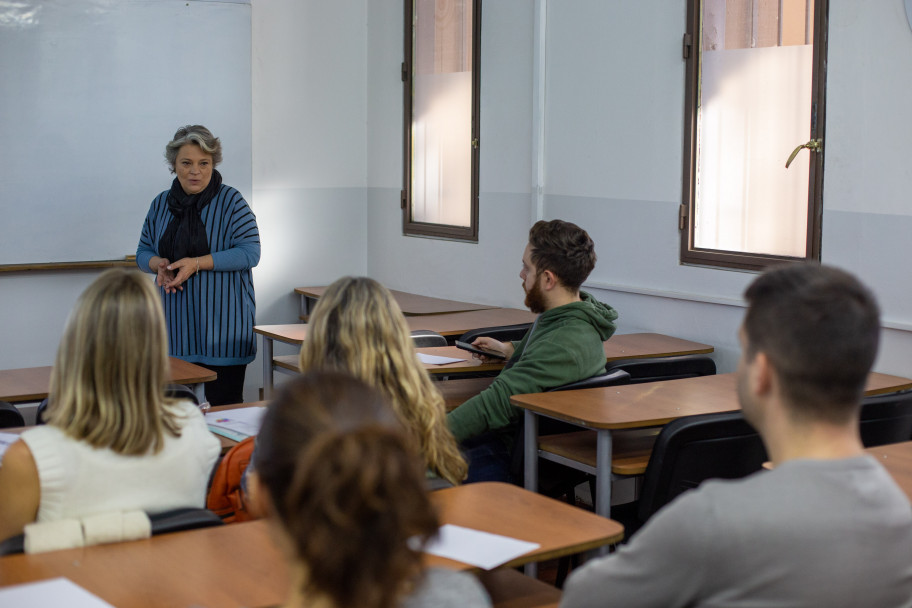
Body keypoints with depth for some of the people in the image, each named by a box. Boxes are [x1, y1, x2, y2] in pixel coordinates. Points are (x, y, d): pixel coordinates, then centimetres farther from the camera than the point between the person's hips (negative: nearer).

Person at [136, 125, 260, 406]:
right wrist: (159, 264, -7)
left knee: (224, 403, -4)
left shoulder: (231, 202, -3)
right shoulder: (161, 204, 12)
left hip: (221, 326, -4)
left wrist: (197, 263, -19)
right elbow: (143, 251, 17)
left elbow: (250, 253, -11)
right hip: (175, 326, 4)